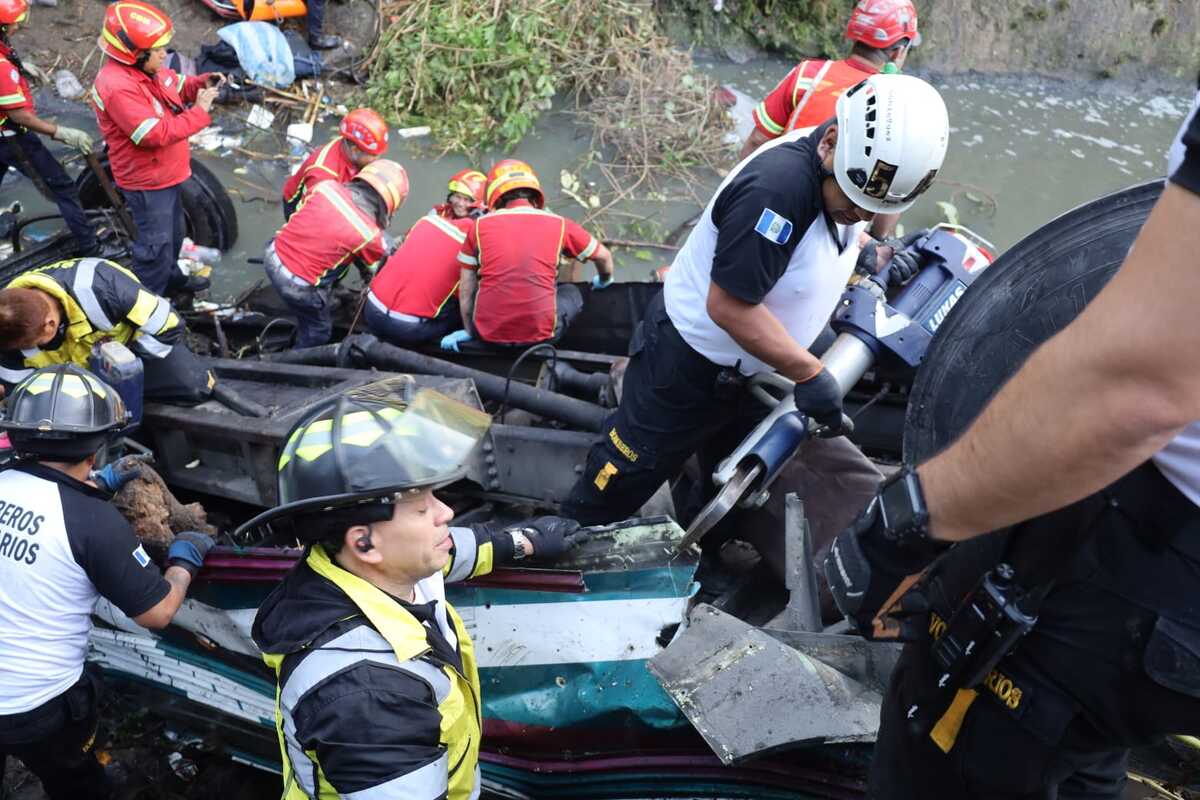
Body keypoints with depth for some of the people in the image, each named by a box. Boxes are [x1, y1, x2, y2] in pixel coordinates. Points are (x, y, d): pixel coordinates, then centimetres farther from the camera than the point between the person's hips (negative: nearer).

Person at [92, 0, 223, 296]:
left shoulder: (144, 67, -2)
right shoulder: (118, 87, -31)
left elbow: (178, 87, 14)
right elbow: (156, 134, -33)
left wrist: (203, 83, -8)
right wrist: (200, 111, -28)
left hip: (164, 172, 10)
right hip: (146, 181, -10)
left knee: (173, 230, 27)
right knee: (156, 243, 2)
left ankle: (171, 276, 48)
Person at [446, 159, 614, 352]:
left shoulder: (480, 226, 4)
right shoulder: (559, 224, 4)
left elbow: (467, 288, 9)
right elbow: (604, 256, 19)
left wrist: (469, 331, 22)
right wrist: (604, 281, 41)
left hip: (489, 334, 2)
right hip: (539, 332, -2)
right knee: (572, 292, 27)